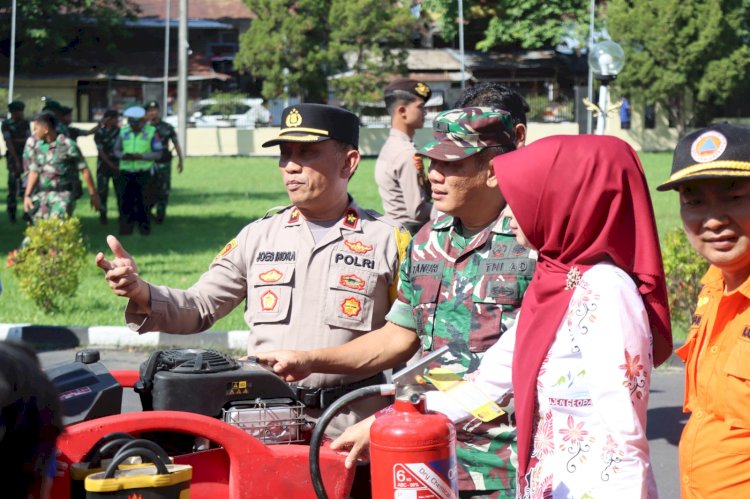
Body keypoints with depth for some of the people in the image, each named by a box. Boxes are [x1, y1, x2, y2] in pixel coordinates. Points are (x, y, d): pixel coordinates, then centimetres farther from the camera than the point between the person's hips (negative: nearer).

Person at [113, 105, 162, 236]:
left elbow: (158, 153, -4)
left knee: (141, 200, -4)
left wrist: (141, 156, -18)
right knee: (126, 200, 1)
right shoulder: (124, 131, 8)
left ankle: (144, 226, 7)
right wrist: (123, 155, -12)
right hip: (126, 171, 3)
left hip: (143, 172, -3)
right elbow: (116, 150, 12)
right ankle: (125, 228, 7)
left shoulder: (151, 132, -2)